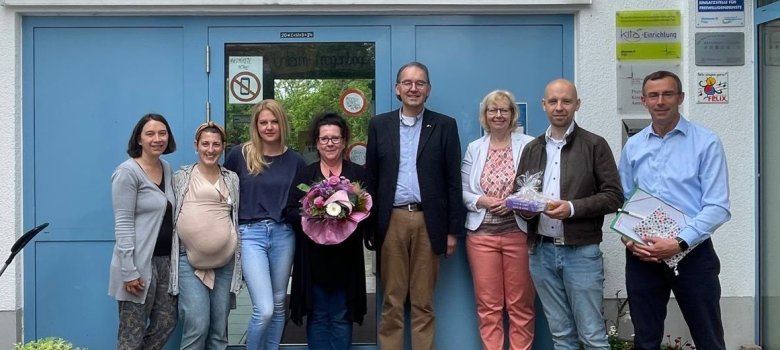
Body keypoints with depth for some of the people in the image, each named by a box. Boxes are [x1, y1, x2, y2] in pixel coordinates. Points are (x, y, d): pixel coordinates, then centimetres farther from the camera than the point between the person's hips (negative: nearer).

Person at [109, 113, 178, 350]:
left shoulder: (167, 169, 10)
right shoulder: (128, 172, -11)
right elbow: (123, 225, -15)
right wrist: (129, 271, -19)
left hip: (165, 259, 7)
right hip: (140, 262, -7)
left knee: (166, 323, 12)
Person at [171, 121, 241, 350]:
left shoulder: (232, 179, 12)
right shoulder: (181, 177, 6)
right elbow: (170, 217, 8)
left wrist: (239, 258, 11)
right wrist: (171, 257, 3)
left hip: (225, 261, 2)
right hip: (190, 260, -2)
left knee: (220, 328, 7)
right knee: (197, 326, -12)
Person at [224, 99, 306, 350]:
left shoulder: (295, 160, 4)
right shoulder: (240, 154, -1)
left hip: (283, 234, 3)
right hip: (250, 234, -3)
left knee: (278, 305, 12)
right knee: (264, 309, -11)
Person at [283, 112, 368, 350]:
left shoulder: (358, 174, 6)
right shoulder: (304, 175, 7)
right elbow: (290, 212, 2)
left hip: (346, 257, 0)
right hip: (314, 257, 0)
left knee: (341, 317, 7)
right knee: (318, 316, 7)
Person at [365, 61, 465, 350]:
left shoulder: (445, 126, 5)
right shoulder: (379, 125, 9)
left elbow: (453, 181, 3)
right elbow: (371, 178, 8)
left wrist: (453, 229, -1)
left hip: (428, 222, -1)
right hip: (392, 221, 1)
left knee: (423, 303, 6)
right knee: (392, 302, 6)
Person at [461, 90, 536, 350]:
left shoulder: (529, 145, 0)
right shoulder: (474, 148, 11)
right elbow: (462, 189, 9)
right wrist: (479, 200, -9)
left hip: (518, 231, -2)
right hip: (481, 233, 3)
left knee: (520, 304, 4)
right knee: (487, 304, 6)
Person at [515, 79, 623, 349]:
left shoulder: (595, 145, -2)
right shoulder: (532, 149, 12)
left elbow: (613, 196, -6)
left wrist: (573, 208, -19)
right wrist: (524, 208, -7)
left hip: (581, 251, -4)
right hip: (542, 251, 4)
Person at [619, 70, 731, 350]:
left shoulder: (706, 143, -5)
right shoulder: (633, 146, 8)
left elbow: (717, 207, -11)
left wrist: (680, 243, -20)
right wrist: (628, 239, -7)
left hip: (692, 254, -3)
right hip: (641, 256, 3)